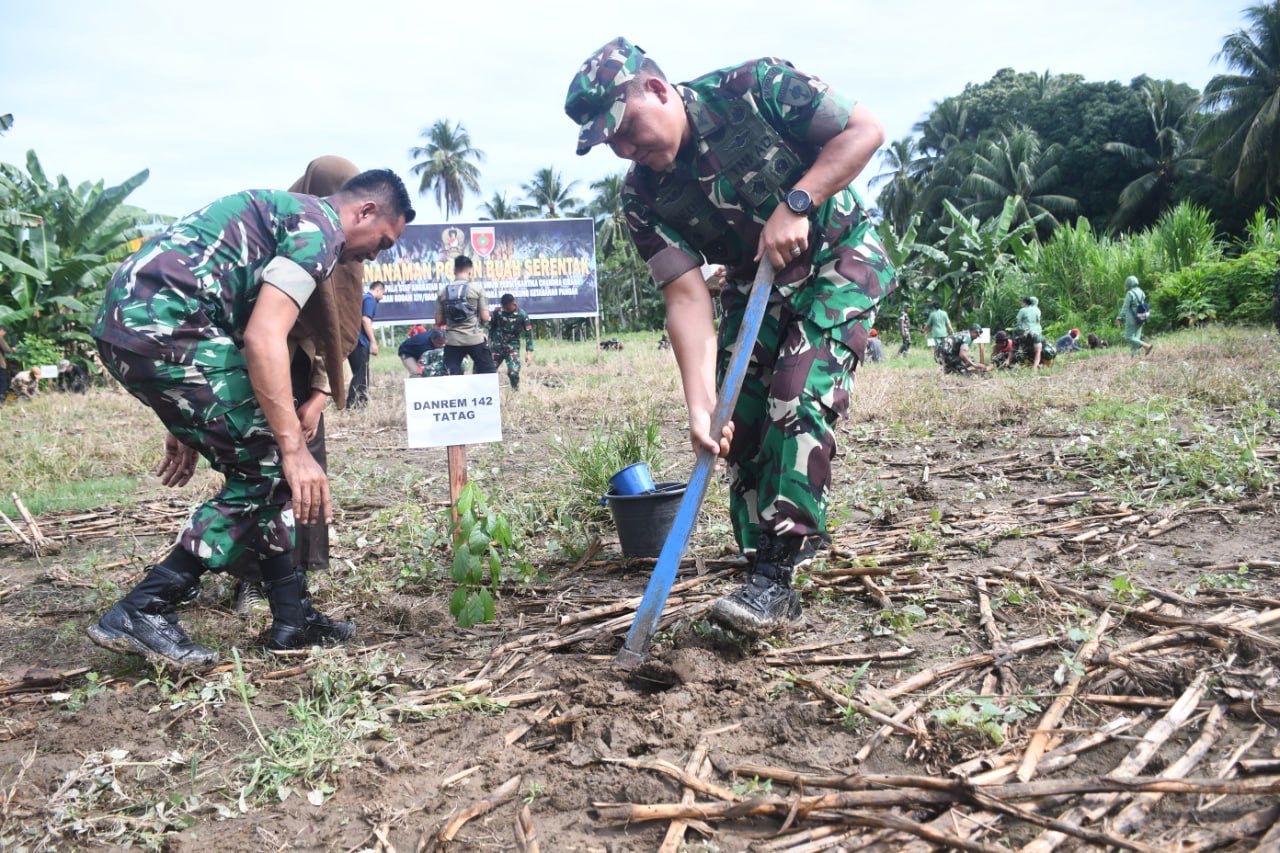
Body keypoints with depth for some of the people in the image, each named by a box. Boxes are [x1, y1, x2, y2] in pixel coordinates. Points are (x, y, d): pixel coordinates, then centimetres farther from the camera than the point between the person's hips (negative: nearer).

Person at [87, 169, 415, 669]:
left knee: (261, 463, 12)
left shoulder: (280, 212, 27)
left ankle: (291, 618, 16)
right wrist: (295, 450, -19)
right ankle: (143, 611, -4)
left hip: (124, 324, 10)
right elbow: (264, 338, -18)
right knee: (271, 467, -4)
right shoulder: (320, 226, -4)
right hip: (161, 326, -10)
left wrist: (187, 426, 31)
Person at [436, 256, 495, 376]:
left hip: (452, 341, 3)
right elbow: (485, 317, -5)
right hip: (475, 339, -2)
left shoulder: (443, 291, 5)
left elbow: (438, 321, 7)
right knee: (489, 374, 8)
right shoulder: (477, 288, -3)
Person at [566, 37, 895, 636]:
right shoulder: (643, 195, -13)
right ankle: (768, 578, 7)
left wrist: (796, 204, -29)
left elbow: (865, 130, -18)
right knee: (740, 421, -3)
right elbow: (687, 298, -19)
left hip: (839, 260, -5)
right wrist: (700, 405, -30)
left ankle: (776, 576, -20)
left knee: (799, 398, -22)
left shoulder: (753, 88, -22)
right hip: (755, 284, 5)